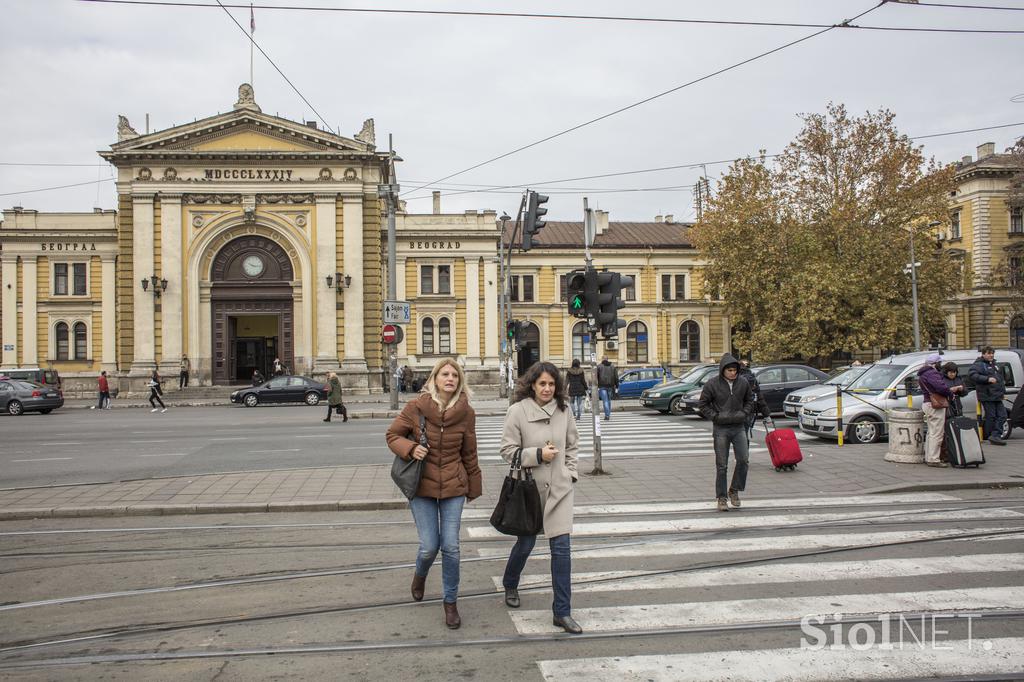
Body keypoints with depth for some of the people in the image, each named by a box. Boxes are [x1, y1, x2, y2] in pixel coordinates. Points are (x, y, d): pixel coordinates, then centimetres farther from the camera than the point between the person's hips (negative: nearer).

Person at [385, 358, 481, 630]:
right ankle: (420, 574, 37)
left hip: (453, 486, 1)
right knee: (429, 547, 0)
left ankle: (450, 602, 20)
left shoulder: (466, 412, -4)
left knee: (451, 548, -1)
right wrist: (410, 448, -18)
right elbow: (393, 435, 2)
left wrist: (474, 487, 12)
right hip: (422, 485, -1)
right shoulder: (416, 407, -9)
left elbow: (469, 453, 6)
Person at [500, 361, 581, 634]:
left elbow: (572, 444, 15)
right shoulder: (518, 411, -11)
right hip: (529, 487, -2)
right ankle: (510, 585, 45)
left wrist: (570, 471, 5)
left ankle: (562, 612, 7)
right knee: (526, 543, 14)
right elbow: (508, 450, -10)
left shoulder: (562, 410, 1)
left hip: (559, 488, 2)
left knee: (561, 547, -3)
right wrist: (538, 455, -19)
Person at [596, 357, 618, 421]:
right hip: (610, 386, 3)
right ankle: (608, 414, 18)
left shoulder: (599, 366, 1)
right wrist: (616, 386, 10)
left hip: (602, 386, -3)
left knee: (605, 401, -6)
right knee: (609, 400, 15)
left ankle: (607, 415, -14)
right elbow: (616, 377, 8)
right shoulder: (612, 366, 11)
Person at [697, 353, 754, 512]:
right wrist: (716, 416, -10)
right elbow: (702, 404, 0)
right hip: (720, 429, -2)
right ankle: (722, 498, 10)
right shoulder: (712, 384, -7)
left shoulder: (743, 383, 2)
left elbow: (750, 400, 16)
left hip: (739, 427, 2)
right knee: (721, 465, 1)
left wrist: (744, 413, 0)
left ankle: (734, 490, 11)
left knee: (743, 459, -9)